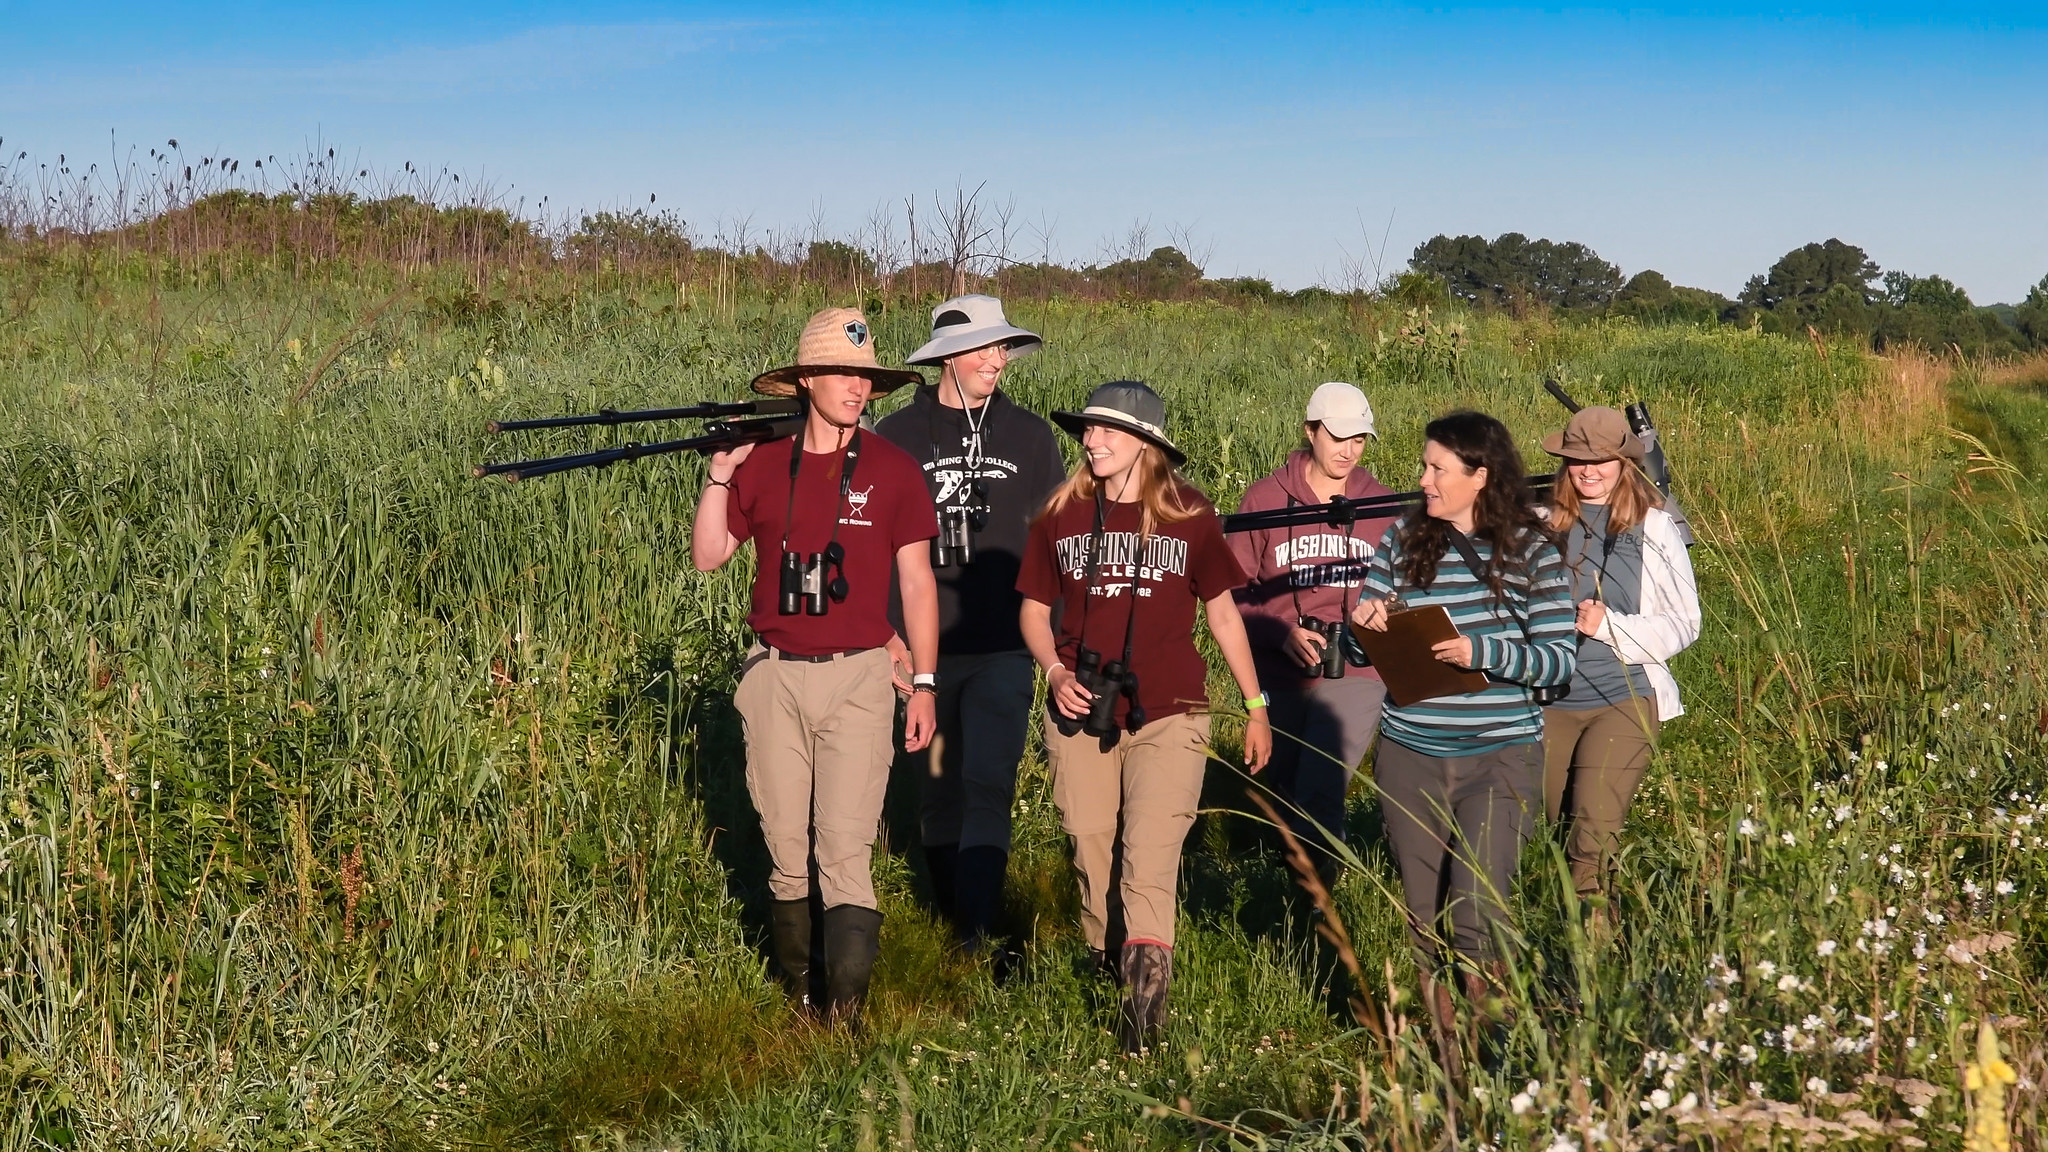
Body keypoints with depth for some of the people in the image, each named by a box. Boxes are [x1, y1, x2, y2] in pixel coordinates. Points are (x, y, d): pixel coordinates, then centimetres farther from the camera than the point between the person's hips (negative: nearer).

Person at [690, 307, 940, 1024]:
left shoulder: (892, 469, 1)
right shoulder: (762, 463, 6)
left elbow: (916, 580, 4)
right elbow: (707, 557, 9)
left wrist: (924, 681, 0)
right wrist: (720, 475, -3)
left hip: (856, 675, -2)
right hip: (773, 674, 2)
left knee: (845, 848, -10)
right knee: (784, 844, 8)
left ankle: (845, 1011, -9)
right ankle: (797, 989, 22)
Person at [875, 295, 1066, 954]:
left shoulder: (1029, 436, 5)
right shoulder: (899, 435, 0)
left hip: (1005, 650, -1)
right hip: (926, 648, 1)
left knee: (988, 787, -10)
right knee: (937, 788, 12)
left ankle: (977, 932, -11)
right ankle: (951, 915, 27)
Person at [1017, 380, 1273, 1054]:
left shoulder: (1190, 517, 1)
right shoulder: (1062, 516, 6)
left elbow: (1223, 614, 10)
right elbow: (1035, 608, 14)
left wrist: (1256, 708, 12)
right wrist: (1053, 671, -6)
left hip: (1168, 719, -2)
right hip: (1080, 719, 3)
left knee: (1149, 868, -11)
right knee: (1093, 862, 8)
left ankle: (1144, 1022, -13)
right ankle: (1103, 974, 28)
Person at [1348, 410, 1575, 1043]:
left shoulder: (1530, 550, -4)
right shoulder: (1404, 540, 4)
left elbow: (1559, 659, -7)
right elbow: (1363, 629, 11)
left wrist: (1481, 651, -21)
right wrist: (1366, 626, -12)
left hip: (1500, 758, -3)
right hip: (1409, 757, 3)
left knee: (1475, 915, -12)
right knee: (1422, 916, 10)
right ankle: (1443, 1044, 26)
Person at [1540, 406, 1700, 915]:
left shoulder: (1653, 527, 2)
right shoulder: (1544, 524, 7)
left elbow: (1684, 623, 0)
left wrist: (1609, 626, -13)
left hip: (1624, 697, -3)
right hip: (1550, 699, 3)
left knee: (1593, 839, -15)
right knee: (1562, 830, 8)